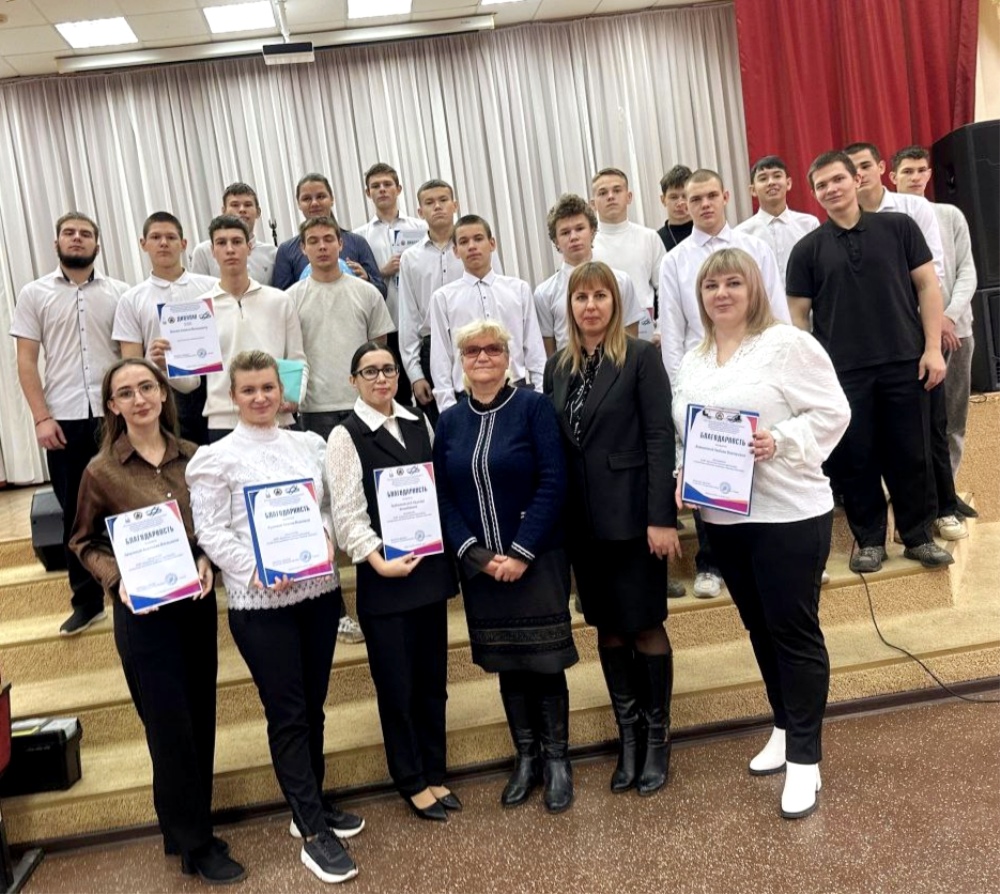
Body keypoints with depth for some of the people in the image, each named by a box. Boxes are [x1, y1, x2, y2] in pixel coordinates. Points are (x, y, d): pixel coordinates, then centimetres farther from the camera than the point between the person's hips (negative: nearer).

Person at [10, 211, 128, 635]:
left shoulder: (119, 293, 6)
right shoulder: (34, 294, 7)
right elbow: (26, 361, 4)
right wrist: (41, 417, -6)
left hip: (114, 414, 0)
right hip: (64, 418, 1)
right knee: (75, 511, 7)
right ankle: (86, 601, 18)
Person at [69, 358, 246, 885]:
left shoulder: (193, 458, 0)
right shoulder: (101, 471, -8)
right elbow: (84, 542, 3)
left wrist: (208, 559, -7)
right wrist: (117, 578, -14)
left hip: (197, 603, 4)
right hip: (144, 612, -4)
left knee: (201, 722, 14)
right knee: (170, 728, 4)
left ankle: (189, 825, 35)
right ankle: (194, 844, 22)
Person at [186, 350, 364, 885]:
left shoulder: (309, 444, 9)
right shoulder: (215, 457, -4)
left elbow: (330, 506, 12)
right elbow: (210, 531, -8)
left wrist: (326, 539, -8)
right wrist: (255, 571, -20)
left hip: (319, 590, 4)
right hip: (259, 602, -4)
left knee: (313, 706, 14)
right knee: (286, 713, 2)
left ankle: (310, 806, 32)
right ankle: (313, 832, 13)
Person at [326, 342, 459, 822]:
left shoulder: (418, 422, 9)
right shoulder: (346, 436, -6)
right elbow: (347, 513, -11)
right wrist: (377, 560, -22)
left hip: (430, 566, 5)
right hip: (385, 576, -5)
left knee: (432, 678, 14)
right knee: (396, 684, 7)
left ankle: (434, 772, 30)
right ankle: (412, 781, 24)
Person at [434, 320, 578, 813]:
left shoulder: (533, 407, -6)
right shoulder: (449, 422, 5)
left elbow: (553, 482, -11)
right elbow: (442, 496, 3)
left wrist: (522, 551, -15)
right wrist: (475, 555, -9)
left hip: (538, 559, -3)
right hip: (481, 565, 3)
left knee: (545, 661, 3)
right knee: (507, 664, 12)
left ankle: (556, 759, 22)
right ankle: (525, 757, 29)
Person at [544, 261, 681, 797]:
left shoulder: (641, 357, -6)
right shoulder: (558, 367, 9)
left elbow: (660, 439, -10)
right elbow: (551, 443, 8)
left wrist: (661, 518, -16)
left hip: (631, 515, -4)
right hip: (582, 521, 5)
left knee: (644, 626, 4)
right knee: (607, 628, 13)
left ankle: (657, 736, 23)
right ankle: (627, 735, 27)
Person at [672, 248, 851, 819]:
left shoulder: (787, 344, -8)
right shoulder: (693, 362, 12)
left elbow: (833, 412, -9)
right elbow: (684, 432, 17)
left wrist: (780, 441, -23)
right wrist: (686, 474, 0)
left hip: (789, 513, -6)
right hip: (723, 516, 7)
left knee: (795, 631, 0)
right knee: (760, 628, 17)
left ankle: (805, 759, 11)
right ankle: (786, 730, 34)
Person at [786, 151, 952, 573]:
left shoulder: (899, 227, 3)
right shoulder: (807, 249, 3)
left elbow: (927, 287, 3)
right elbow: (798, 315, 4)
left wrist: (932, 347, -4)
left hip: (904, 363, 0)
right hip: (842, 371, 0)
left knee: (910, 454, 7)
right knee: (855, 459, 6)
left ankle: (918, 535, 23)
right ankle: (870, 539, 21)